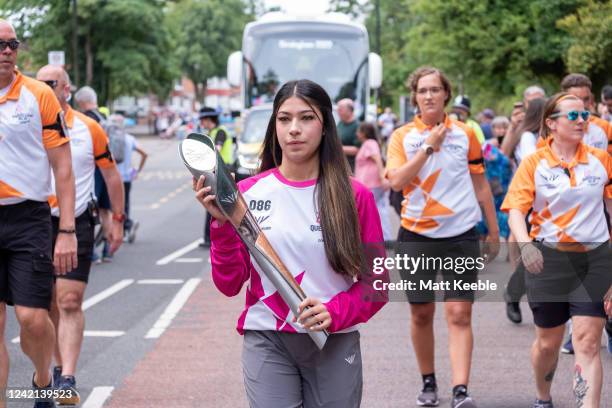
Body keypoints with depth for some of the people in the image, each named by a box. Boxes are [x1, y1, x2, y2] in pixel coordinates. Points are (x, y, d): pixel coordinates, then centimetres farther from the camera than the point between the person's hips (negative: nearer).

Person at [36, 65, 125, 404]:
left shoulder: (89, 128, 1)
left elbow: (111, 175, 10)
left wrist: (117, 220, 9)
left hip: (76, 224, -2)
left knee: (69, 303, -11)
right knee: (50, 304, 9)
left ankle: (68, 380, -14)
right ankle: (60, 367, 24)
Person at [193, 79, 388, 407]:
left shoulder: (354, 196, -2)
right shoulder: (248, 193, 1)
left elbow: (376, 283, 2)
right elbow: (229, 284, 2)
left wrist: (335, 313, -15)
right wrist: (223, 223, -11)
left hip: (335, 345, 0)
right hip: (267, 343, 0)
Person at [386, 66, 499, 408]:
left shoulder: (465, 133, 5)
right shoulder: (402, 137, 2)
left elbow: (480, 184, 11)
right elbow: (397, 180, -14)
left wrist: (494, 231, 11)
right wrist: (428, 147, -17)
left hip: (461, 236, 0)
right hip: (417, 236, 0)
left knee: (460, 315, -7)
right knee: (421, 314, 7)